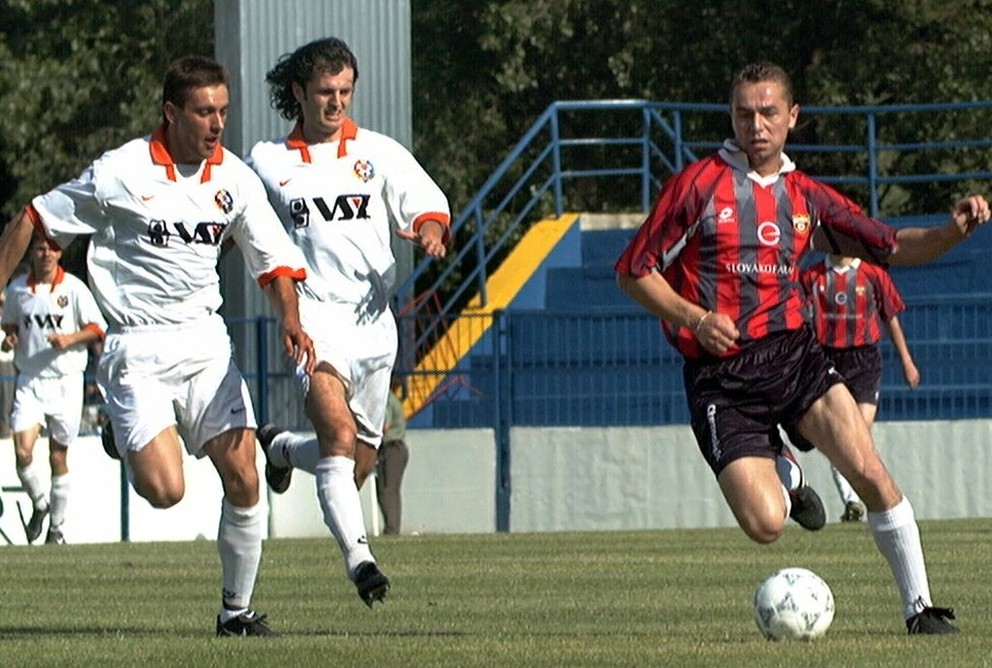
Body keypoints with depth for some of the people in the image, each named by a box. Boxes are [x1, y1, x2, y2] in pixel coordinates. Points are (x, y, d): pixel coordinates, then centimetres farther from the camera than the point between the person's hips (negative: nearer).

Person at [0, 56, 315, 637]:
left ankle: (238, 610, 9)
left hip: (206, 341, 4)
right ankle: (125, 440, 19)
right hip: (137, 349, -4)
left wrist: (291, 323, -14)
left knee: (243, 479, -9)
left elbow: (276, 263, 5)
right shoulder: (122, 174, -11)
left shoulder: (235, 179, 1)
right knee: (165, 491, -17)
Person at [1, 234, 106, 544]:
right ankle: (39, 504, 12)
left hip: (65, 382, -1)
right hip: (29, 381, 1)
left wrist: (70, 339, -18)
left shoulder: (73, 288, -4)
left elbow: (97, 328, -1)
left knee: (58, 458, 4)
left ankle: (56, 526, 18)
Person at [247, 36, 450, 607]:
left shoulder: (379, 152, 9)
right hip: (313, 313, -3)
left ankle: (280, 448, 42)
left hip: (374, 318, 3)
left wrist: (429, 229, -21)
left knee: (358, 465, 12)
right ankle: (358, 555, -31)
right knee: (339, 434, -26)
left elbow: (429, 202, 2)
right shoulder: (266, 163, 7)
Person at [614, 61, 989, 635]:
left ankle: (920, 607, -4)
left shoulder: (806, 197, 11)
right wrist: (694, 318, -15)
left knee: (870, 472, -17)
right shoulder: (698, 185, -2)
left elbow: (893, 248, 15)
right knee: (765, 525, -15)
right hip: (720, 377, -3)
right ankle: (783, 477, 23)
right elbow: (633, 271, 0)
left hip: (793, 354, 3)